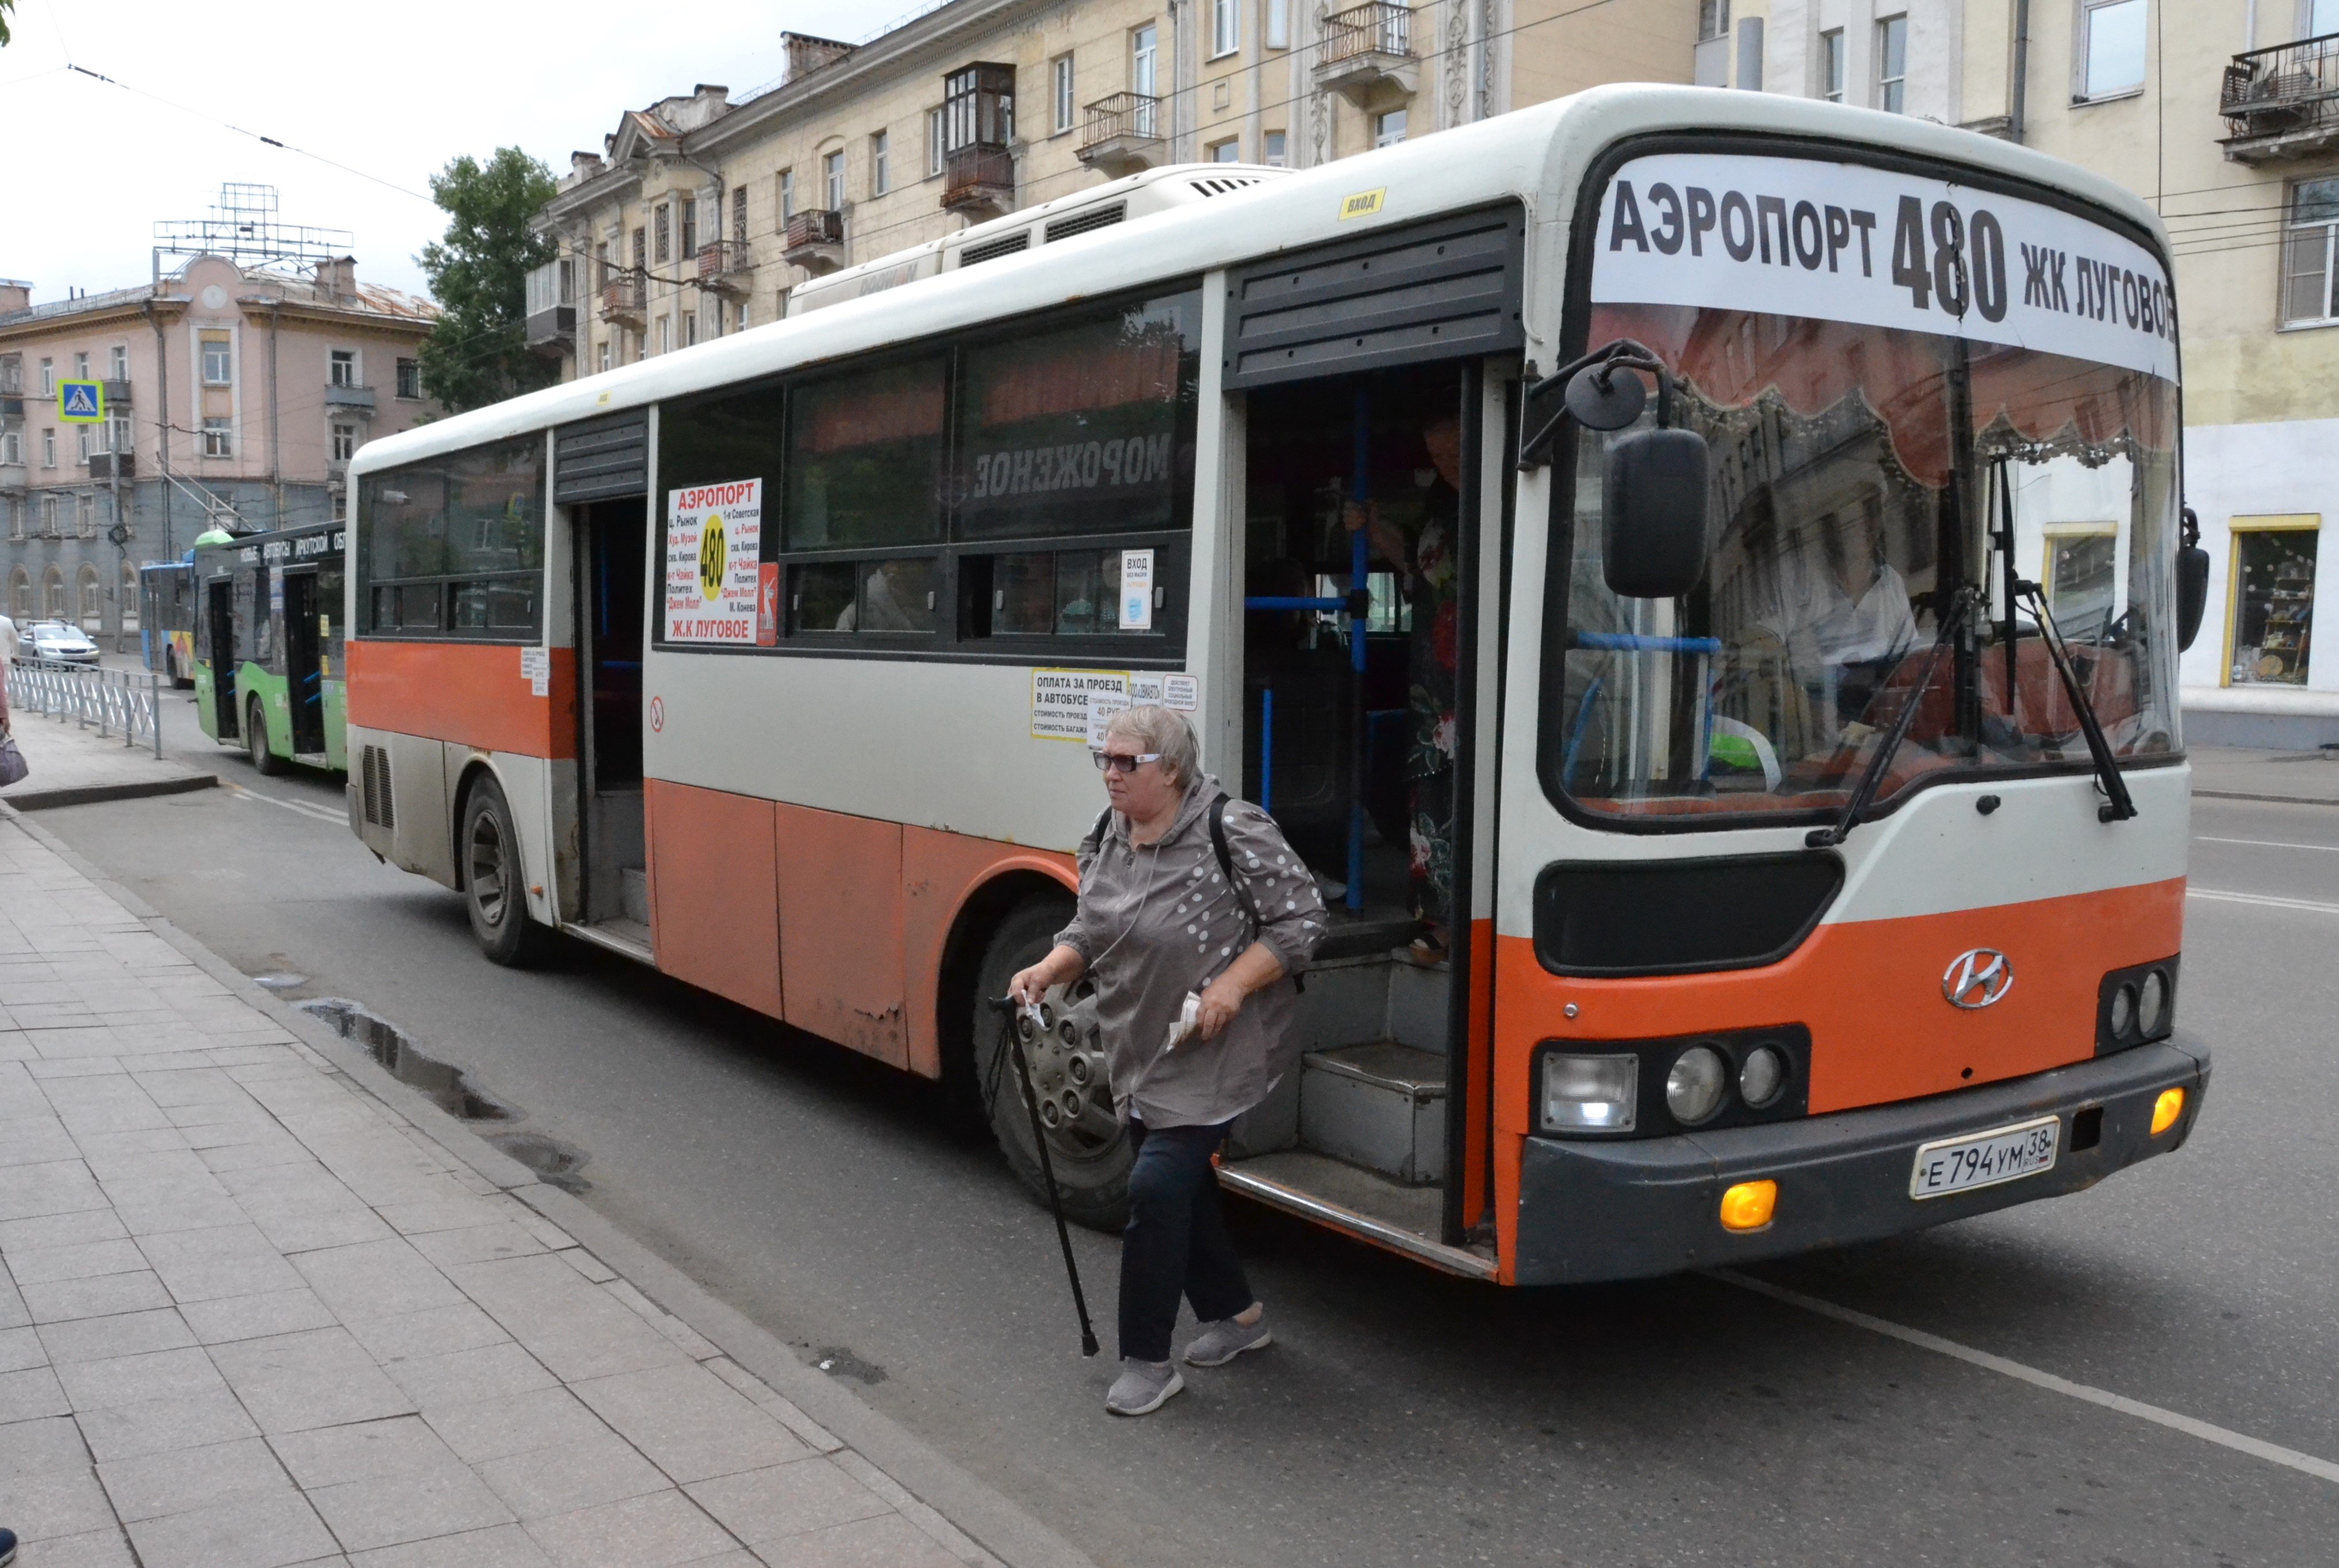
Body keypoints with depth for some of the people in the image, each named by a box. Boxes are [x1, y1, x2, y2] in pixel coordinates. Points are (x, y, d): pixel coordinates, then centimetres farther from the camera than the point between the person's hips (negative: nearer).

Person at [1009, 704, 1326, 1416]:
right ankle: (1236, 1314, 39)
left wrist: (1233, 985, -24)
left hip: (1212, 1056, -8)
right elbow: (1089, 932, 14)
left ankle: (1148, 1361, 4)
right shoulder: (1104, 840, 4)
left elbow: (1301, 918, -15)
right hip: (1139, 1055, 8)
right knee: (1182, 1186, 17)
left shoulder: (1235, 832, -18)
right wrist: (1045, 972, -5)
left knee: (1158, 1186, -12)